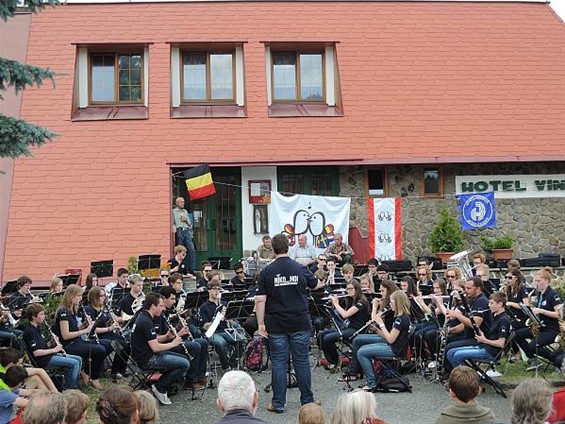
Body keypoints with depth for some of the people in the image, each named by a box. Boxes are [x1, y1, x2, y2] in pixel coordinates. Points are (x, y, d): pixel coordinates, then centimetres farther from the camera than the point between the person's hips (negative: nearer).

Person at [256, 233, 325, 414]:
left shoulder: (267, 272, -5)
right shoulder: (301, 269, -1)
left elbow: (260, 300, -8)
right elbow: (316, 284, 17)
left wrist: (261, 324, -2)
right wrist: (325, 282, 40)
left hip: (276, 326, -1)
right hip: (300, 324, 1)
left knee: (278, 363, 6)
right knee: (302, 361, 9)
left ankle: (278, 403, 10)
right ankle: (307, 400, 18)